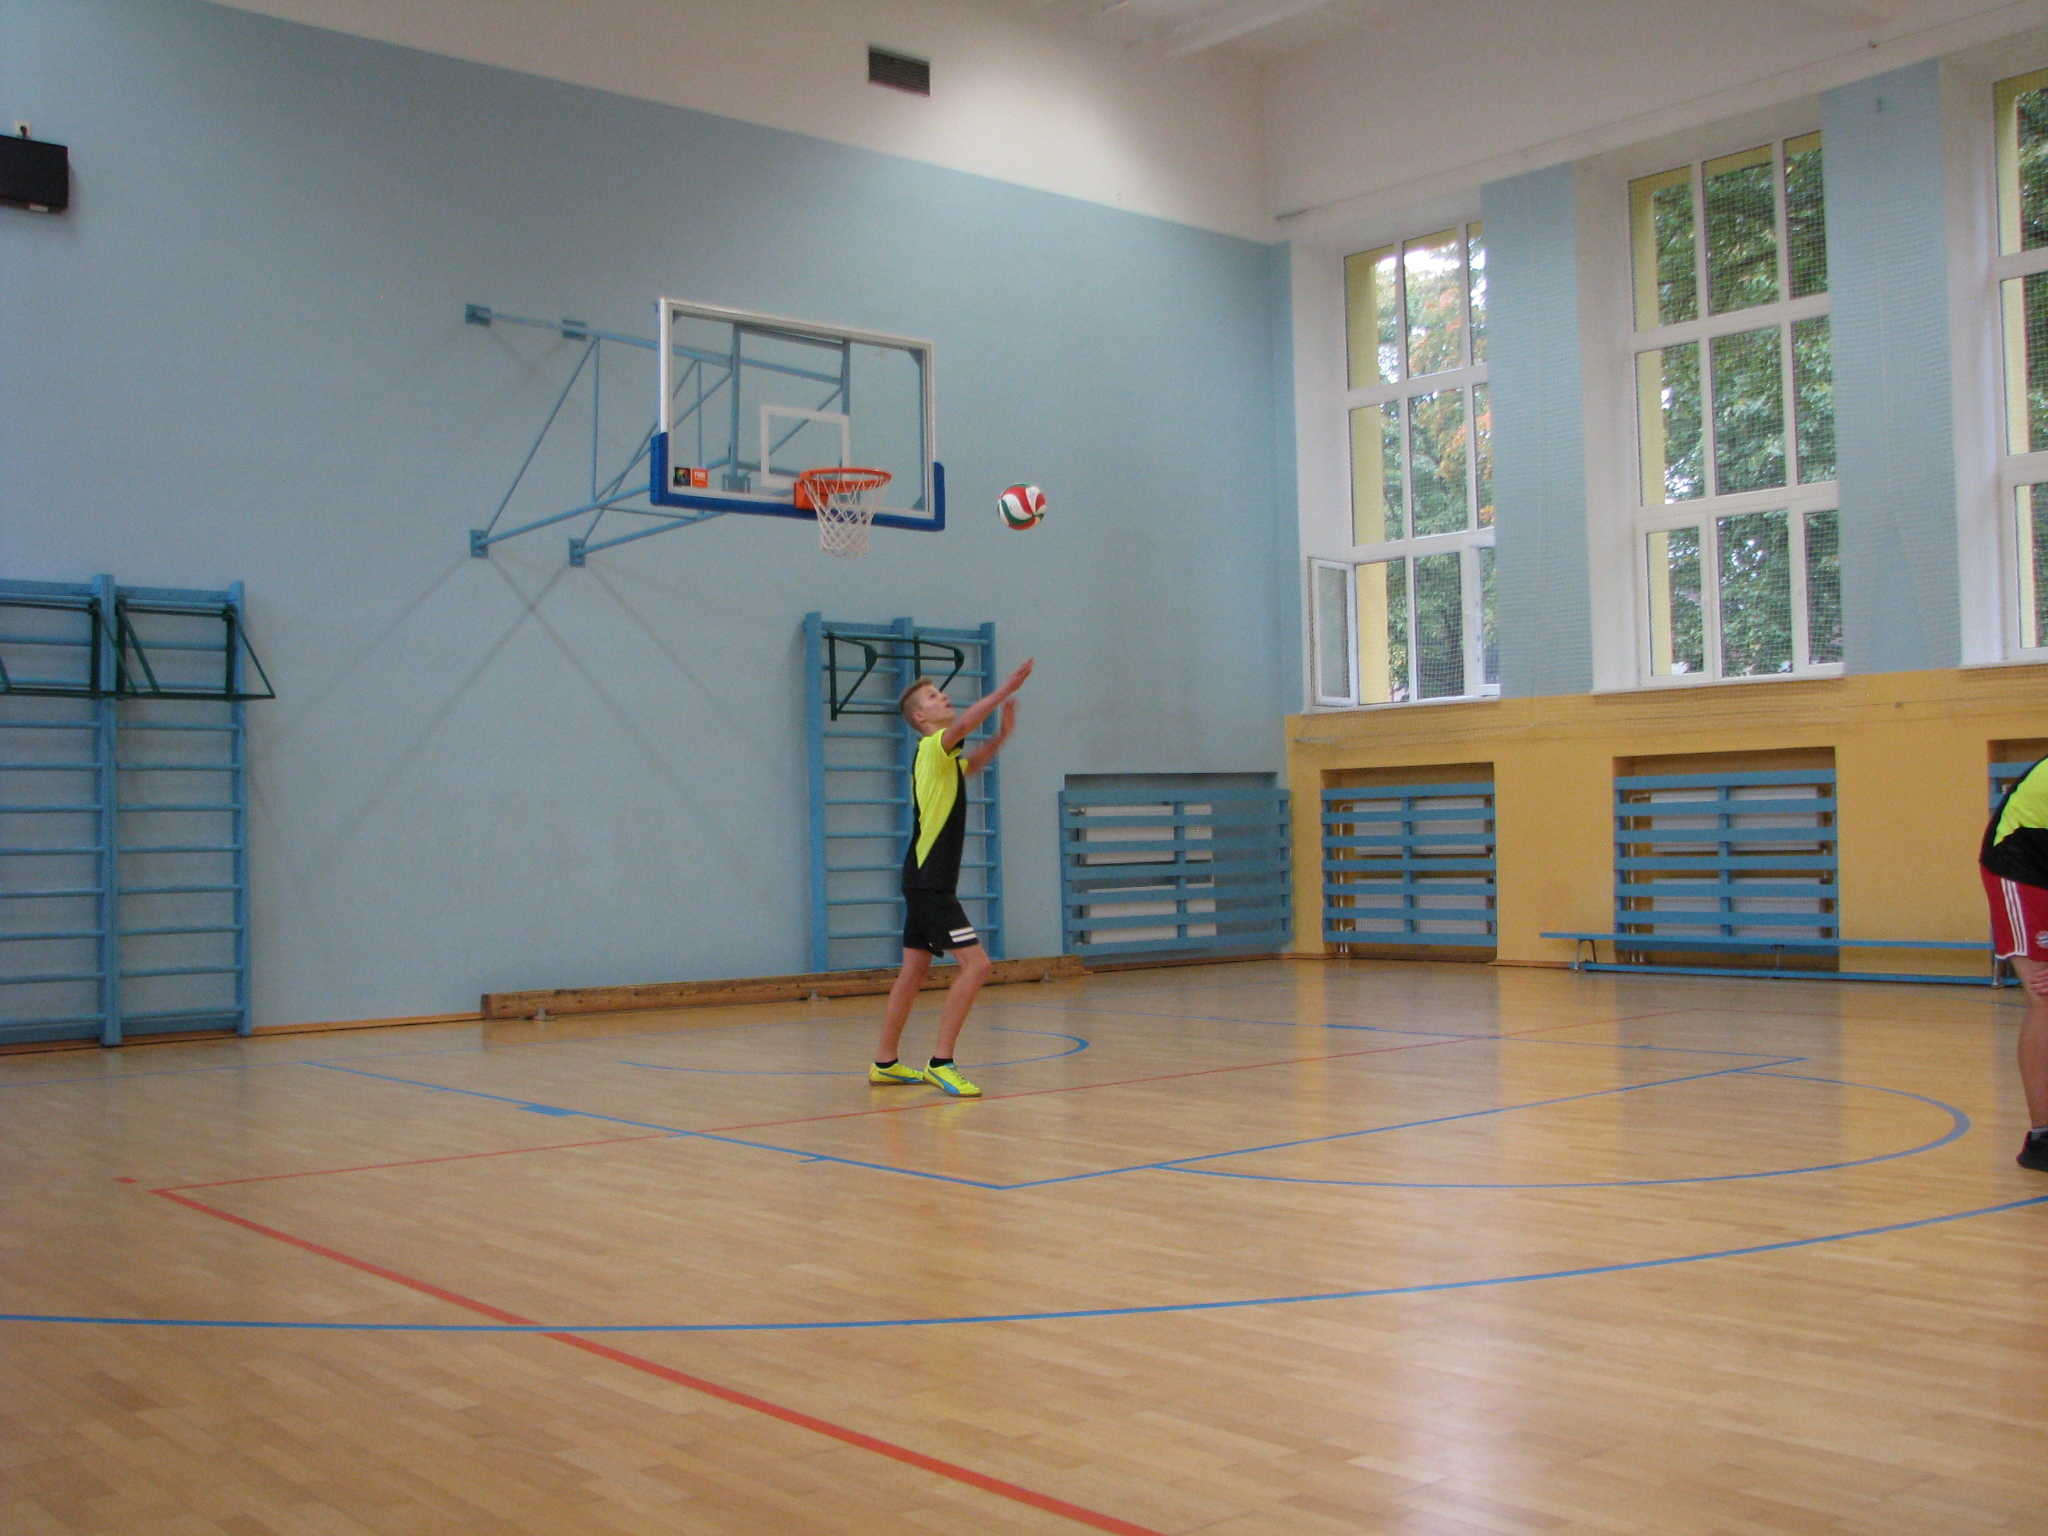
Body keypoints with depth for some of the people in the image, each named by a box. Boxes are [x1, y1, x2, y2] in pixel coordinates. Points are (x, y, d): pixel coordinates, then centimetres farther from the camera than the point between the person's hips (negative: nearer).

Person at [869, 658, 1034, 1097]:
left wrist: (1002, 733, 19)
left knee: (915, 970, 13)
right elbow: (962, 725, -31)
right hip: (929, 883, -10)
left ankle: (885, 1064, 20)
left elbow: (972, 763, 37)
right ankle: (940, 1063, -14)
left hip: (928, 883, 10)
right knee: (975, 963, -14)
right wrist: (1005, 690, -32)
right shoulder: (931, 749, -10)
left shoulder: (944, 760, 17)